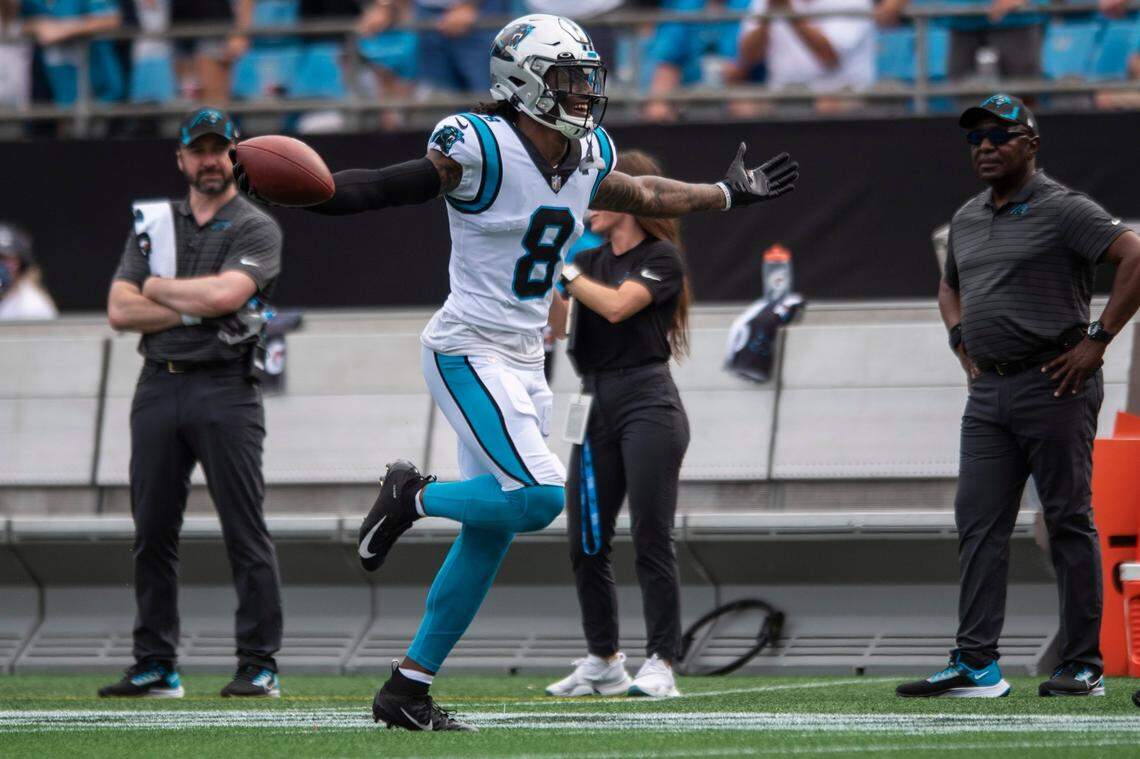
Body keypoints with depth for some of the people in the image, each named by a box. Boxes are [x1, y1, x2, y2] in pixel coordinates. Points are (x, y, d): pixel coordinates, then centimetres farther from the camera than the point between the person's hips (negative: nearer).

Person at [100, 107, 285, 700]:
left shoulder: (256, 229, 2)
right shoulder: (153, 224, 15)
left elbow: (226, 293, -16)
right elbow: (120, 310, 4)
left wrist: (159, 287, -2)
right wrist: (196, 309, -7)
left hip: (225, 389, -5)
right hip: (158, 386, 5)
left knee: (245, 530, -7)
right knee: (152, 532, 5)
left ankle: (259, 663, -5)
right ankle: (155, 667, 10)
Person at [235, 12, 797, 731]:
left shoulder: (587, 157, 8)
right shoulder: (484, 151, -16)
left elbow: (643, 195, 29)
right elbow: (376, 190, -18)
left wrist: (730, 194, 39)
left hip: (525, 363, 8)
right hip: (470, 354, -8)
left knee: (488, 536, 7)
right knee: (540, 496, -23)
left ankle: (407, 690, 13)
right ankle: (413, 497, 4)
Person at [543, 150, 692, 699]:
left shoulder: (661, 258, -2)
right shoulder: (590, 260, 18)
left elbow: (617, 305, -18)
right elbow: (553, 329, 10)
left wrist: (564, 270, -8)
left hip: (647, 404, -7)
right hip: (595, 408, 7)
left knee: (651, 540, -10)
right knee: (585, 545, 5)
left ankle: (661, 664, -9)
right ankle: (602, 663, 15)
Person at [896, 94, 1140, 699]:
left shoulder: (1063, 210, -8)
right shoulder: (966, 219, 16)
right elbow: (950, 286, 35)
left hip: (1054, 383, -7)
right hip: (988, 390, 8)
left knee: (1068, 522, -3)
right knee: (977, 523, 1)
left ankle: (1083, 665, 1)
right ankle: (975, 665, 0)